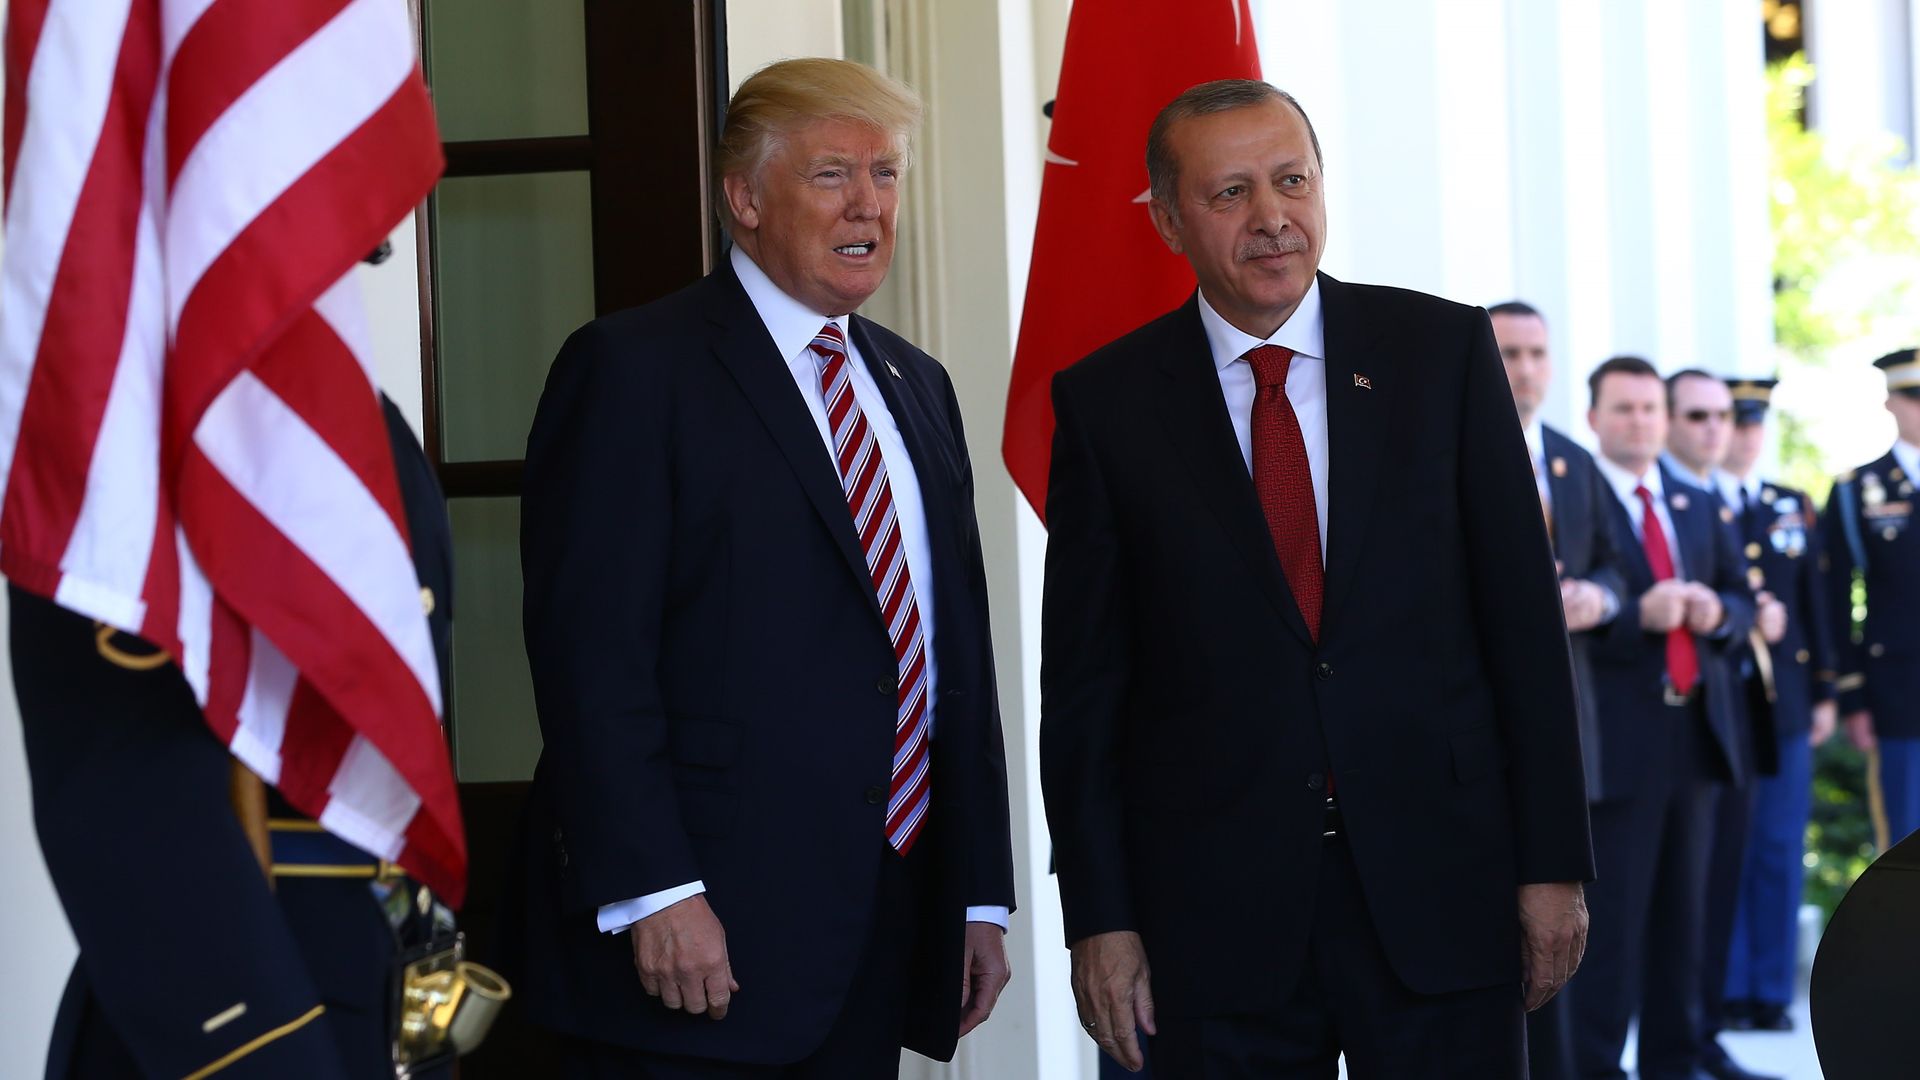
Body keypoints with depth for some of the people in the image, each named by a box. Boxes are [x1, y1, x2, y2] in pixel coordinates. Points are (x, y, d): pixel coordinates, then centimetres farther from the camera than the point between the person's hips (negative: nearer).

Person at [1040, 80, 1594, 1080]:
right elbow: (1083, 683, 3)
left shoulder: (1443, 350, 3)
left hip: (1440, 883, 1)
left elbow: (1523, 614, 3)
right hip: (1218, 908, 0)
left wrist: (1553, 860, -1)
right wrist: (1099, 916, -2)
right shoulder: (1107, 402, 2)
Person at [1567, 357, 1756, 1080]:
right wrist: (1637, 615, -25)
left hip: (1696, 732, 7)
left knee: (1684, 913, 12)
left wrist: (1719, 612, -5)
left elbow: (1742, 600, 17)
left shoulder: (1698, 507, 16)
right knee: (1609, 919, -4)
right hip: (1615, 739, -7)